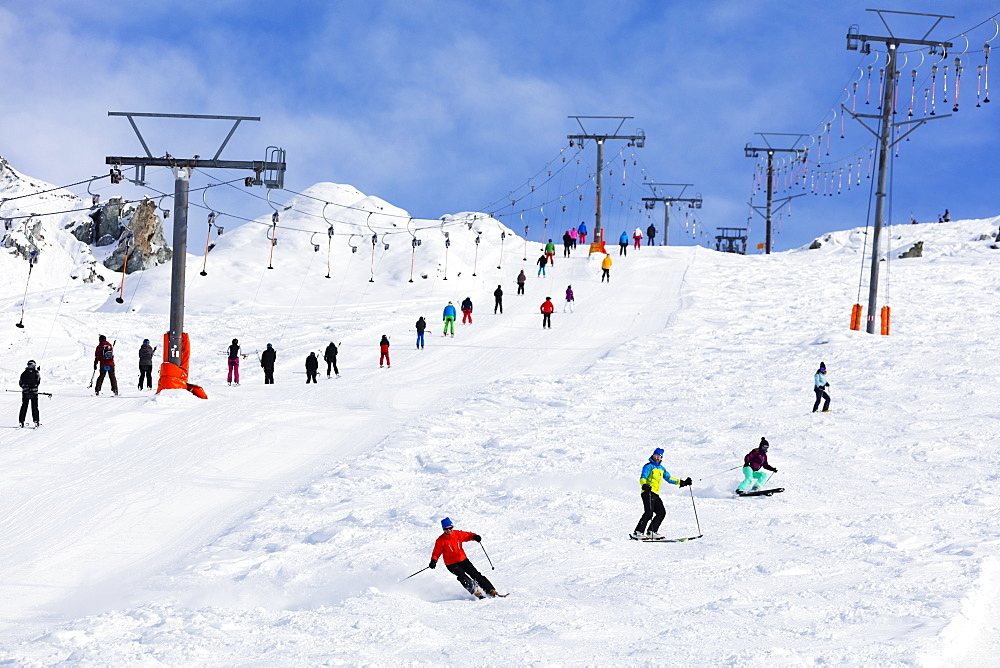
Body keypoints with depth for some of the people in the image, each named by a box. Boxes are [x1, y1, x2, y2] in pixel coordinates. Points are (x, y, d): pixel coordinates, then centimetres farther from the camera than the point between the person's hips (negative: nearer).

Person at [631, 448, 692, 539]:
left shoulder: (661, 468, 22)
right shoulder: (648, 466, -2)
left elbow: (669, 479, 30)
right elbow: (642, 478, -14)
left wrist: (682, 482, 25)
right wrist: (644, 485, -36)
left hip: (655, 494, 9)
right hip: (648, 492, -9)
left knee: (661, 512, 4)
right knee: (649, 513, -21)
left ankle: (651, 532, 6)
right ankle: (638, 533, -25)